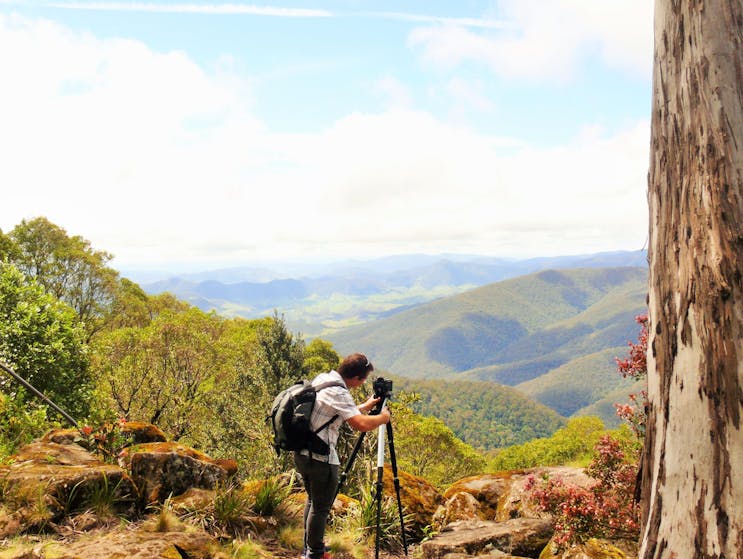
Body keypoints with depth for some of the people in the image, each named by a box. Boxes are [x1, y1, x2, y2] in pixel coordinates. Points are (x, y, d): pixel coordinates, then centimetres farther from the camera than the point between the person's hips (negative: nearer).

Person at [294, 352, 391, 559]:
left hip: (302, 453, 10)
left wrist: (365, 406, 14)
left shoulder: (321, 378, 8)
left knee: (313, 500, 23)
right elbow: (361, 424, -28)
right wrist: (382, 417, -11)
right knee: (321, 507, 4)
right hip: (320, 458, -10)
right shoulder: (338, 393, -21)